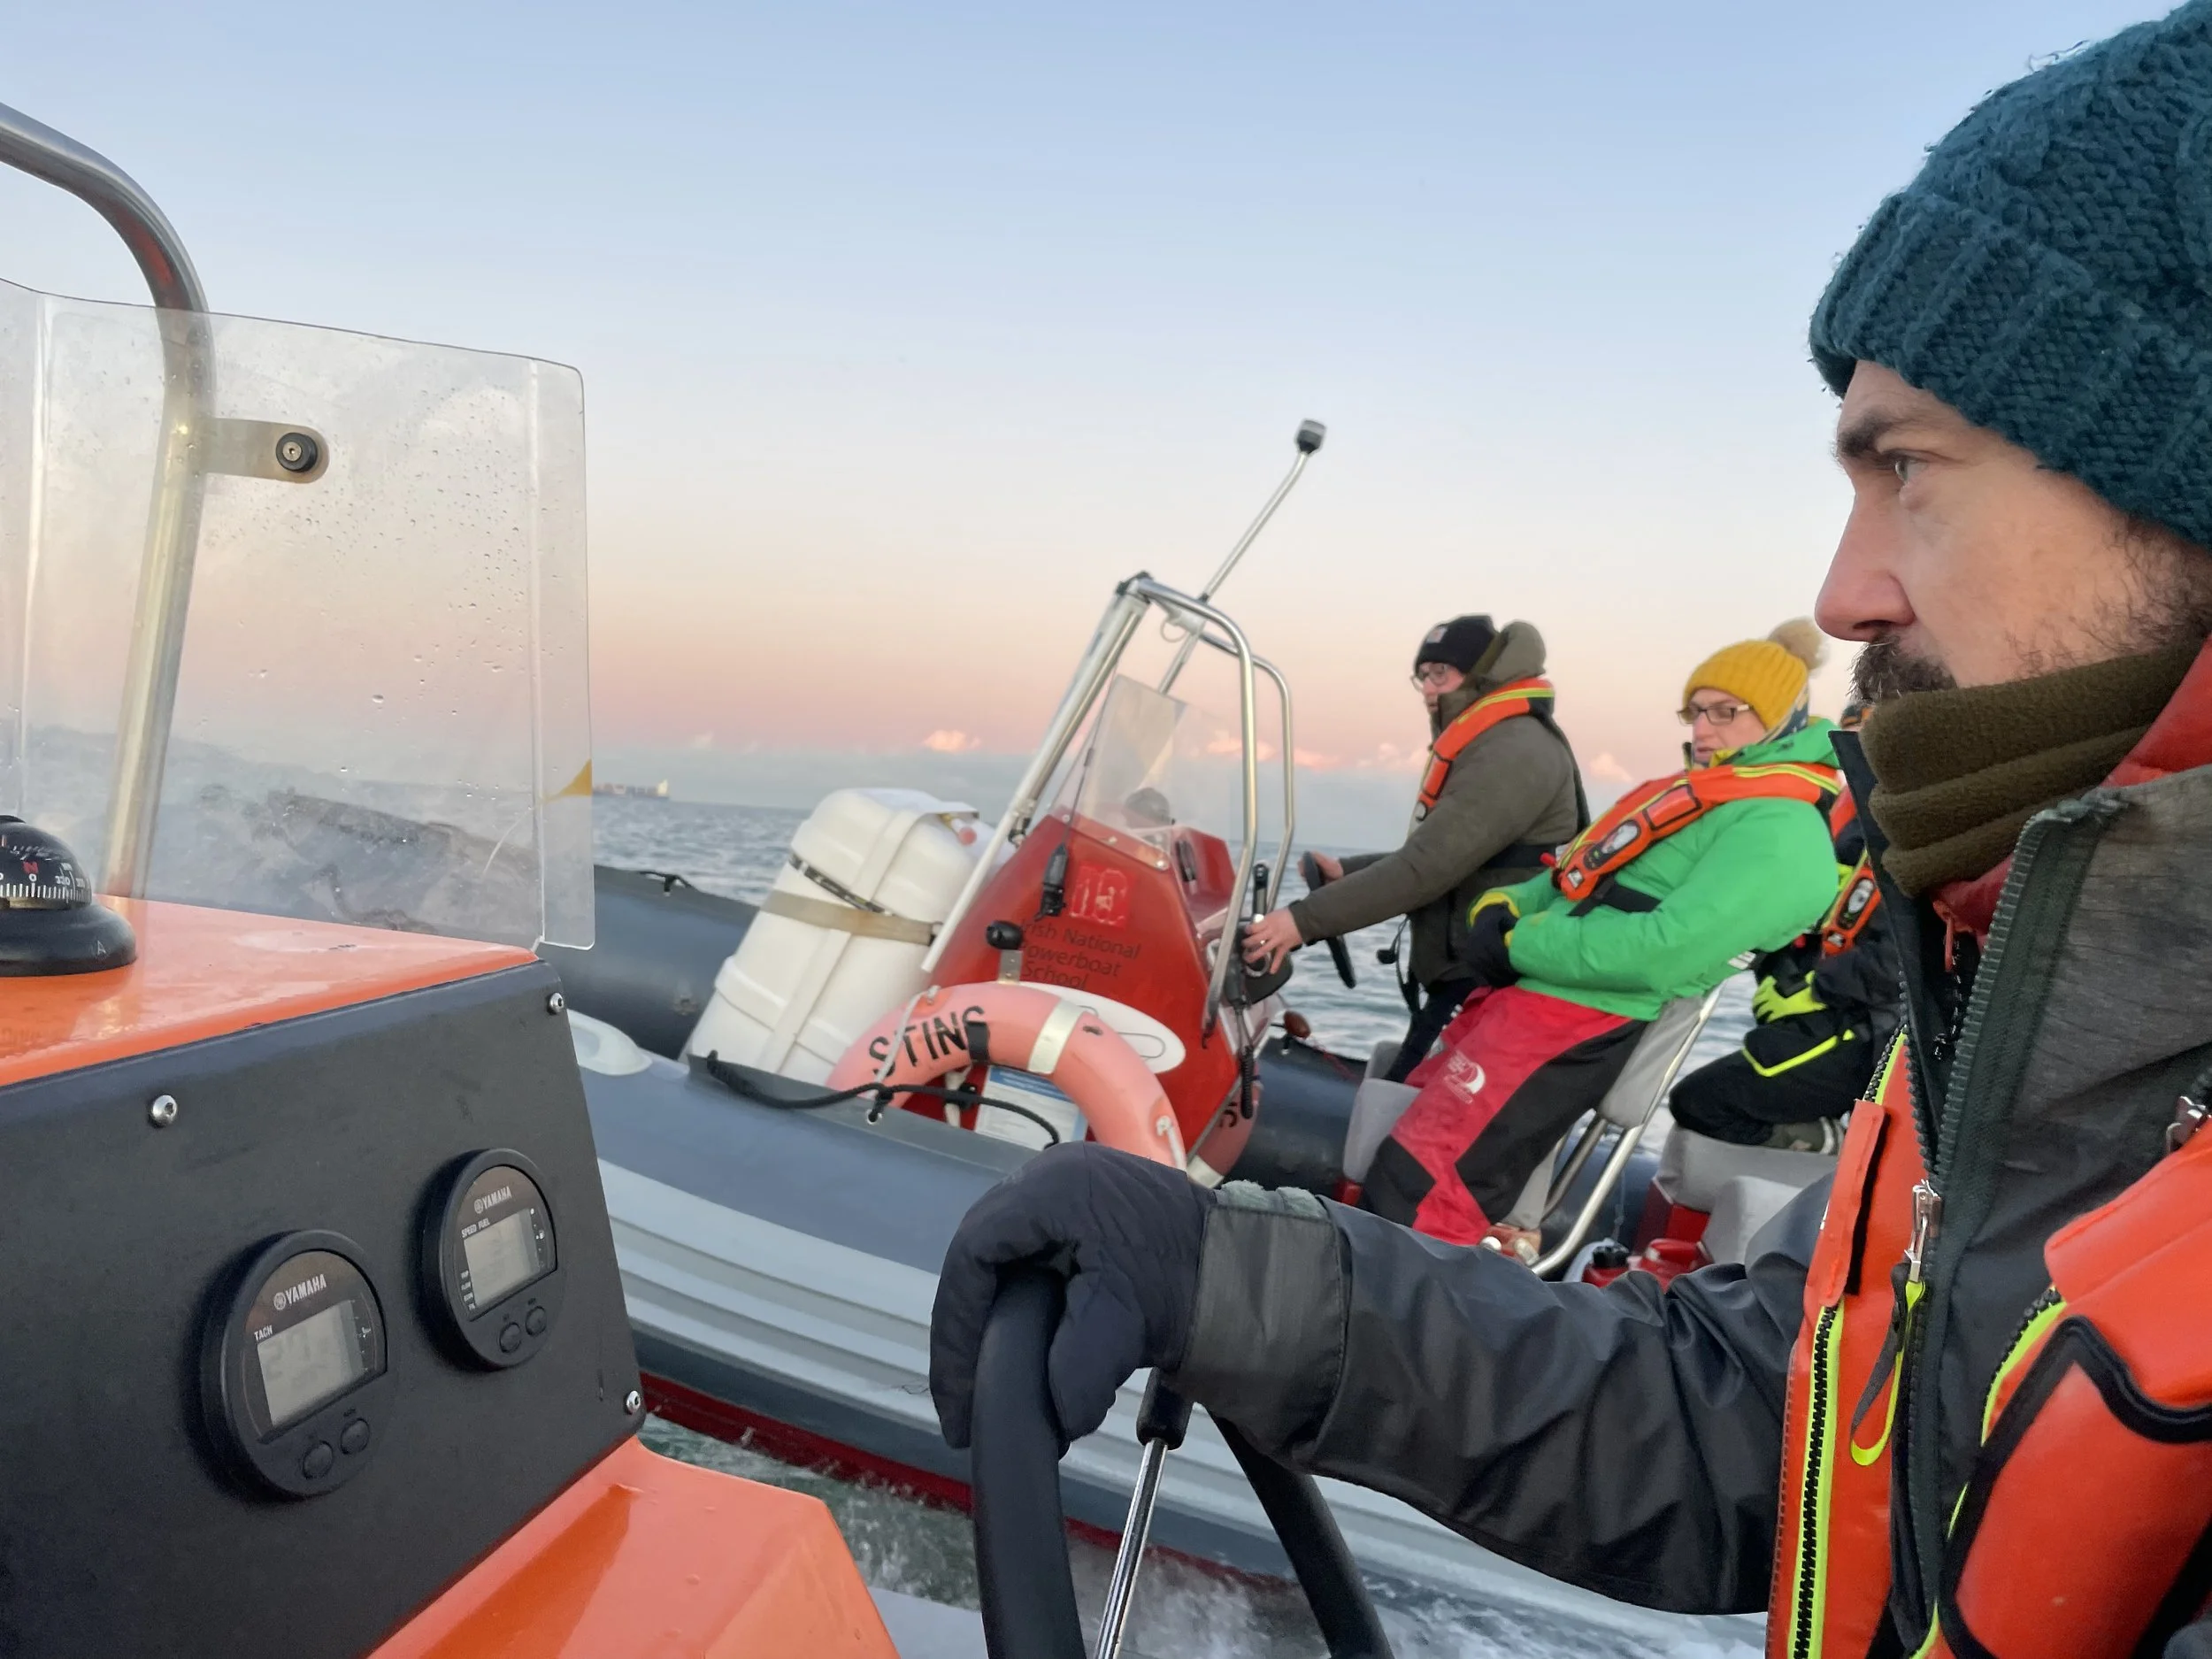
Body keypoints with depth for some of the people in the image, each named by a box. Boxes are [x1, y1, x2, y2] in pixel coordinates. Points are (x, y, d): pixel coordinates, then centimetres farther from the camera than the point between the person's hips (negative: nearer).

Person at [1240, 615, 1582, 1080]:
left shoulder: (1514, 753, -17)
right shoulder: (1487, 745, 17)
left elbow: (1427, 867, -25)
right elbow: (1440, 858, 21)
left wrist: (1305, 919, -26)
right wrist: (1347, 871, 9)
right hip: (1467, 976, 11)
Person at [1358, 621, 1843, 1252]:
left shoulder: (1780, 829, -12)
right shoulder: (1704, 793, 20)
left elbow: (1663, 950, -24)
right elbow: (1577, 877, 21)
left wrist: (1520, 944, -14)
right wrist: (1502, 907, 1)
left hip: (1576, 1016, -11)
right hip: (1529, 993, 11)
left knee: (1411, 1191, -16)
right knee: (1406, 1121, 19)